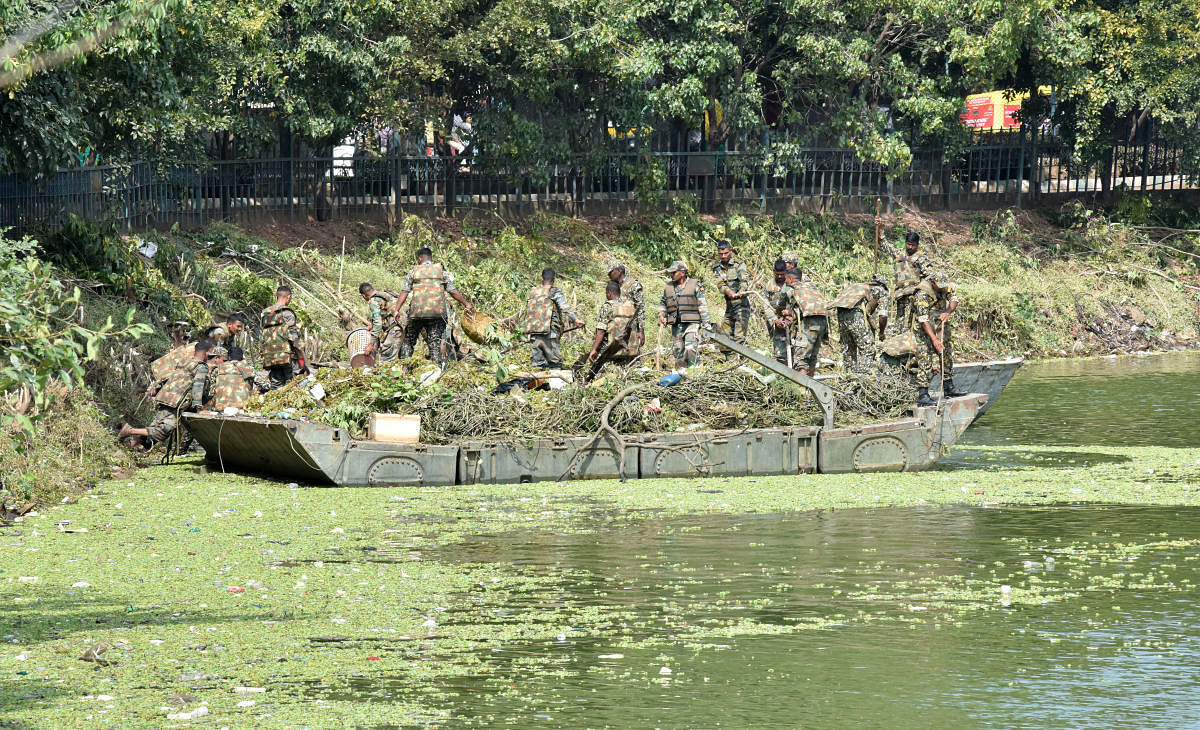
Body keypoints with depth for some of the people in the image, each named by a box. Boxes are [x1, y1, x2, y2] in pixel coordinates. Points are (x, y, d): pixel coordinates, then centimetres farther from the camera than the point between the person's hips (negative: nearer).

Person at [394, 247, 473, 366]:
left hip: (417, 311, 0)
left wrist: (396, 310, 2)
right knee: (435, 343, 3)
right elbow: (453, 291, 5)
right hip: (437, 312, 0)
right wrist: (466, 303, 15)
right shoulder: (441, 270, 8)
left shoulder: (413, 271, 8)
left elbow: (404, 292, 2)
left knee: (408, 341, 13)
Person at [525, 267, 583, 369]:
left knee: (537, 366, 6)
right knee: (555, 364, -1)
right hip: (549, 333, -5)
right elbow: (565, 307, -15)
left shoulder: (532, 292, 16)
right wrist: (575, 319, -24)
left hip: (533, 334, 5)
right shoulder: (554, 291, 0)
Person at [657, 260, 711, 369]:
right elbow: (662, 303, 26)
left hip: (691, 323, -5)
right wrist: (661, 315, 6)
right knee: (678, 353, 6)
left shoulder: (695, 286, -2)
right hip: (676, 326, 5)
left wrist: (707, 325, -5)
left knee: (691, 350, -18)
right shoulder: (668, 287, 12)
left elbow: (702, 306, -2)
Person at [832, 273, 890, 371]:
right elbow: (883, 316, 4)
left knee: (848, 351, 17)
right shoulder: (881, 292, 18)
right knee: (867, 350, 1)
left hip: (841, 315, 6)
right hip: (857, 315, -6)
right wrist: (881, 333, 20)